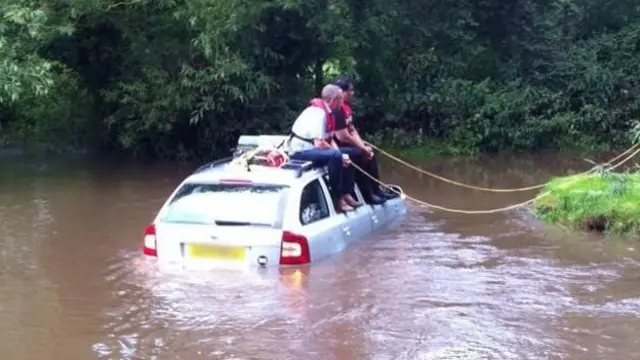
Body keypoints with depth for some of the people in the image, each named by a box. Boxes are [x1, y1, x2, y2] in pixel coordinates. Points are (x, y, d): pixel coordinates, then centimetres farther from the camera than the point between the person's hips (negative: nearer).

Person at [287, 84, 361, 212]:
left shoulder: (327, 112, 8)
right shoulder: (318, 113, -23)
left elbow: (330, 139, 11)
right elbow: (319, 144, -29)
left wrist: (340, 155, -6)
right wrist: (338, 155, -17)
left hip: (311, 148, 10)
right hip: (300, 151, -10)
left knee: (347, 157, 7)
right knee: (335, 156, -30)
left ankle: (346, 193, 6)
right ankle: (337, 198, -24)